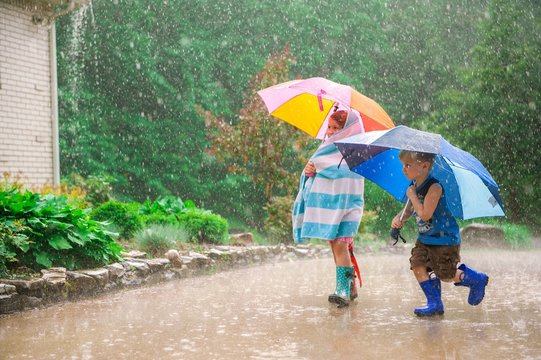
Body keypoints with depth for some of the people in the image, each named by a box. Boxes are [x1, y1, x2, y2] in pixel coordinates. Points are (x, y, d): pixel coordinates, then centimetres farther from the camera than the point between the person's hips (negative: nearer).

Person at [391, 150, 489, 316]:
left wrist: (412, 195, -23)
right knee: (417, 265, -6)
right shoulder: (414, 186, 1)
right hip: (425, 237, 8)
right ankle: (435, 304, 4)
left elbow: (425, 214, -31)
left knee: (445, 275, -2)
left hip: (445, 239, -8)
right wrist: (399, 218, -10)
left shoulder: (434, 187, -25)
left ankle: (477, 280, 25)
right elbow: (408, 210, 12)